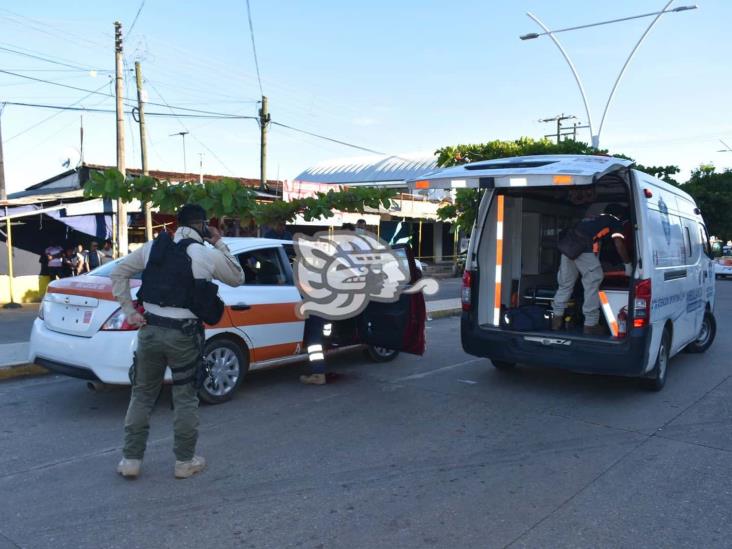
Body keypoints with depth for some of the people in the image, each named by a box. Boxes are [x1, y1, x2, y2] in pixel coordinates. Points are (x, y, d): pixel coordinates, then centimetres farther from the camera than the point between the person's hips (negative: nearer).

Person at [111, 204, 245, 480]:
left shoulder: (153, 247, 5)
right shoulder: (208, 254, -6)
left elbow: (119, 272, 9)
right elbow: (238, 278, 9)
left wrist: (129, 310, 8)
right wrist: (220, 244, 10)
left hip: (150, 329, 3)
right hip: (184, 334, -3)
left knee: (142, 394, 16)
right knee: (185, 398, 10)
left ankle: (131, 460, 22)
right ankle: (185, 461, 20)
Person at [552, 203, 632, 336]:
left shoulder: (595, 219, 35)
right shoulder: (615, 222, 16)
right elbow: (619, 245, 2)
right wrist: (628, 264, 13)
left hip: (566, 245, 7)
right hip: (584, 249, -7)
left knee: (565, 284, 17)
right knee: (592, 285, 2)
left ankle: (557, 317, 19)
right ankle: (590, 324, 3)